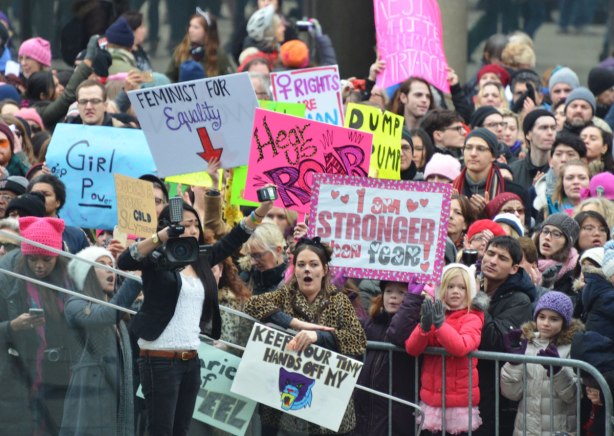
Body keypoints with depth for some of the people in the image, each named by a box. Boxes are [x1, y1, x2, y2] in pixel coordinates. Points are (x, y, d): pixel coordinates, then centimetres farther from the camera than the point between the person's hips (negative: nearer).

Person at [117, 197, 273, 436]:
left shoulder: (200, 260, 14)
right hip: (160, 360, -7)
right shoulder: (158, 259, -6)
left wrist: (261, 211, 1)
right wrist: (161, 236, -35)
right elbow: (124, 261, -22)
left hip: (191, 360, 7)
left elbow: (231, 241, 13)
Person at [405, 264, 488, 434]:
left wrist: (440, 324, -30)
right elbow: (411, 348, -2)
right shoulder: (432, 311, 10)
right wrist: (424, 326, -20)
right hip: (431, 401, 4)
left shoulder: (472, 318, -4)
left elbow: (461, 348, -23)